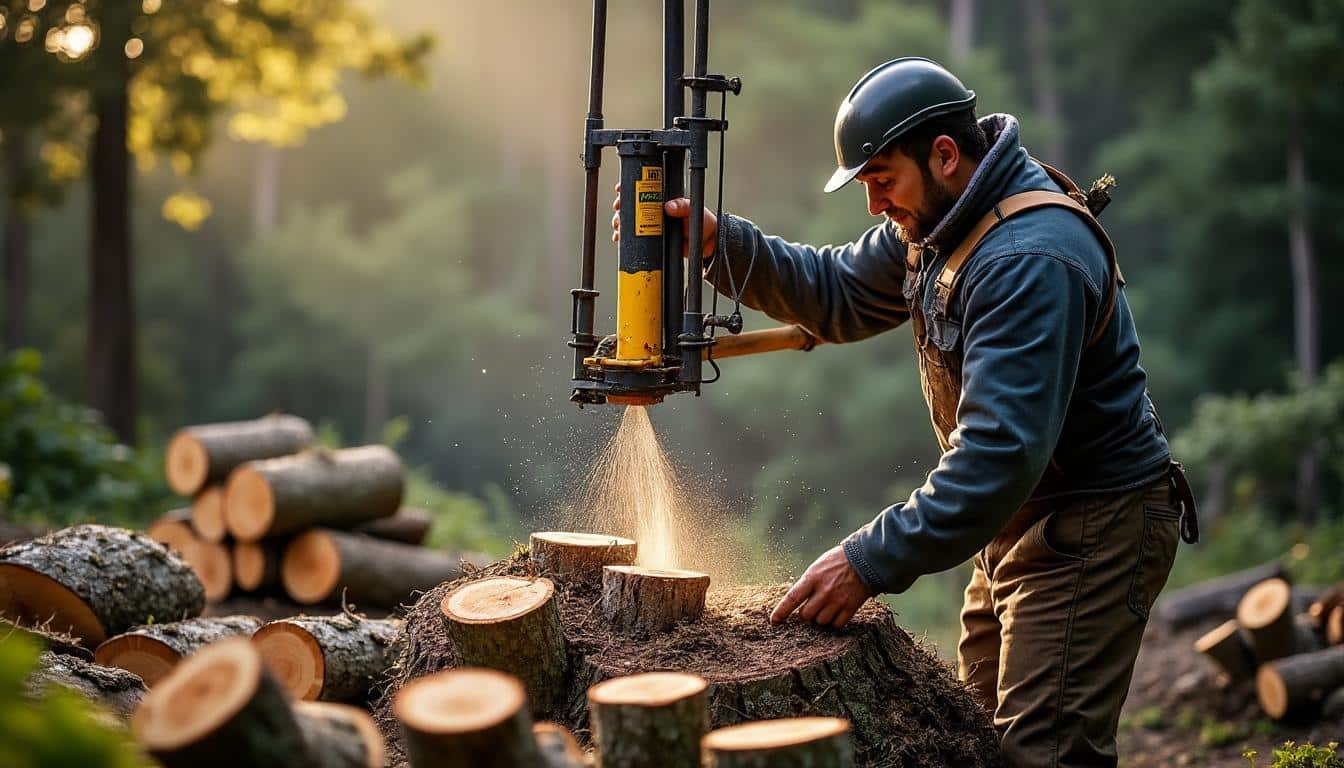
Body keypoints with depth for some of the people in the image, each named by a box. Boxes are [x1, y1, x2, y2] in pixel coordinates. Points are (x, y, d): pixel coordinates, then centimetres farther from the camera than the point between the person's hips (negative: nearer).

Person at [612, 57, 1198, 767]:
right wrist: (720, 241, -4)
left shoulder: (1031, 260, -28)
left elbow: (1003, 450, -34)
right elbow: (839, 295, 12)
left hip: (1094, 528, -10)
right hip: (1020, 519, 10)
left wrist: (872, 561, -34)